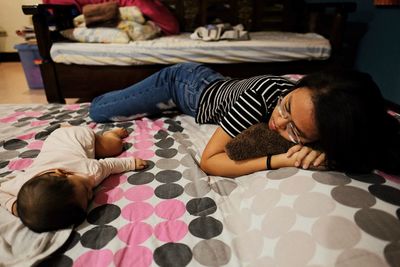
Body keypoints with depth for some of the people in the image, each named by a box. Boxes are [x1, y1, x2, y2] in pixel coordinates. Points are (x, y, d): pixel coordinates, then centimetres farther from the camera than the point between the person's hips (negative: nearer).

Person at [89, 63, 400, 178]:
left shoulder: (315, 106, -27)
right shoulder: (266, 91, -42)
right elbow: (209, 161, -37)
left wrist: (323, 154, -32)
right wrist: (279, 160, -46)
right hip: (186, 81, -4)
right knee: (98, 110, 8)